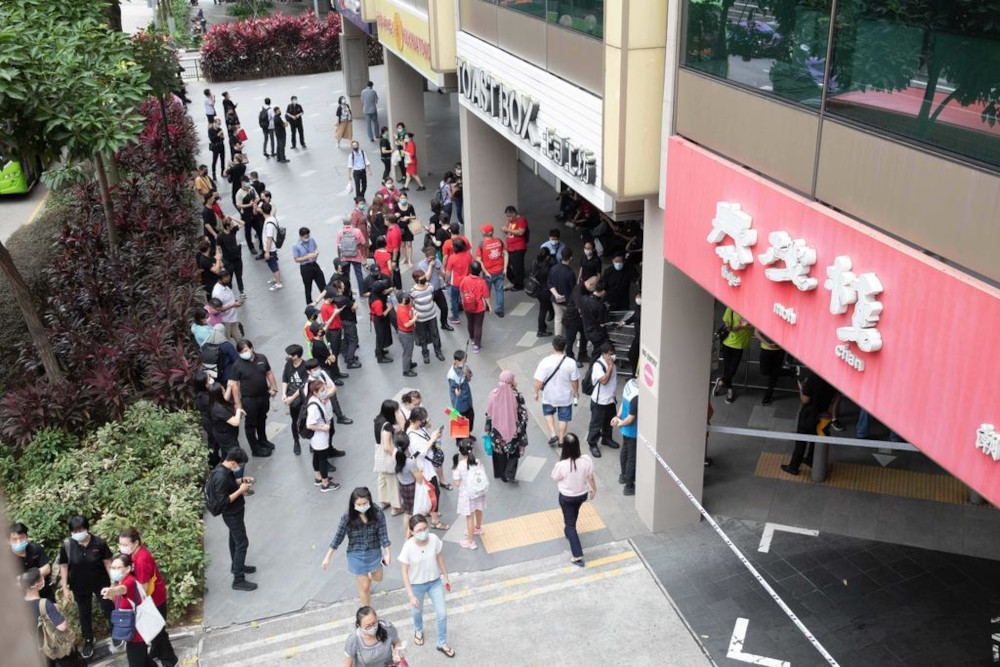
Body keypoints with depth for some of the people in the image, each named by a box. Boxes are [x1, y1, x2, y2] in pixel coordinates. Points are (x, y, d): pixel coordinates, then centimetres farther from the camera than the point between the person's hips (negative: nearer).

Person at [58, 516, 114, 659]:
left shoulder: (99, 543, -18)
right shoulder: (67, 546, -15)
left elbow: (107, 562, -9)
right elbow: (64, 567, -6)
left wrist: (114, 580, -7)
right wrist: (65, 588, -6)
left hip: (101, 583, -1)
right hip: (80, 587, 1)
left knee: (109, 609, 11)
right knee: (84, 614, 16)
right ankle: (88, 642, 34)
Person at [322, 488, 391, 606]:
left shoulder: (377, 514, -20)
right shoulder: (348, 517, -22)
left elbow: (383, 535, -15)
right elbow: (338, 537, -12)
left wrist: (387, 553, -24)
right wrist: (327, 557, -9)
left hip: (374, 552, 3)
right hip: (356, 555, -2)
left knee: (377, 578, 27)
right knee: (364, 587, 8)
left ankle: (365, 577, 63)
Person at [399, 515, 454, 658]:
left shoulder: (434, 539, -23)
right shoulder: (408, 547, -31)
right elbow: (405, 572, -20)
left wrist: (446, 576, 8)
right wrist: (411, 596, -19)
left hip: (435, 581, 2)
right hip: (417, 584, -2)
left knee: (442, 614, 9)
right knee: (417, 611, 25)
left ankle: (442, 644, 35)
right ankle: (418, 630, 60)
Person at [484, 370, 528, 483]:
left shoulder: (494, 393, -14)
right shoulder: (516, 395, -21)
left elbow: (489, 413, -4)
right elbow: (523, 414, -14)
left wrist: (488, 429, 9)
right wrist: (522, 430, 0)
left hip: (497, 429, 2)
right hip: (513, 430, -2)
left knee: (500, 451, 22)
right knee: (513, 452, 19)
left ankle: (502, 474, 34)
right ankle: (509, 475, 10)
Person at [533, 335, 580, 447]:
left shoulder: (545, 362, -24)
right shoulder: (570, 363, -21)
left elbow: (539, 381, -18)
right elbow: (574, 381, -9)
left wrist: (536, 392, 1)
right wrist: (576, 392, 10)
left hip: (549, 396, 0)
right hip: (565, 396, 0)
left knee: (548, 413, 28)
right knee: (563, 418, 21)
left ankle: (552, 435, 16)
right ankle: (561, 440, 33)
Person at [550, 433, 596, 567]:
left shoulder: (561, 465, -32)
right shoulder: (586, 460, -24)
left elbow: (556, 478, -11)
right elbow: (590, 478, -9)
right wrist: (594, 490, 9)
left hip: (566, 497, -3)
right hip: (582, 495, 4)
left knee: (570, 524, 12)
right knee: (573, 515, 34)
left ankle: (578, 556, 10)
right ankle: (569, 531, 62)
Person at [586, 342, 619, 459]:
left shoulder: (611, 362, 1)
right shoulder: (598, 365, -25)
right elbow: (604, 380, -33)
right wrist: (610, 366, -30)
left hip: (610, 399, 8)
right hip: (599, 401, -8)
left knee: (609, 421, 24)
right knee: (596, 423, 4)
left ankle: (606, 438, 44)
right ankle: (592, 444, 19)